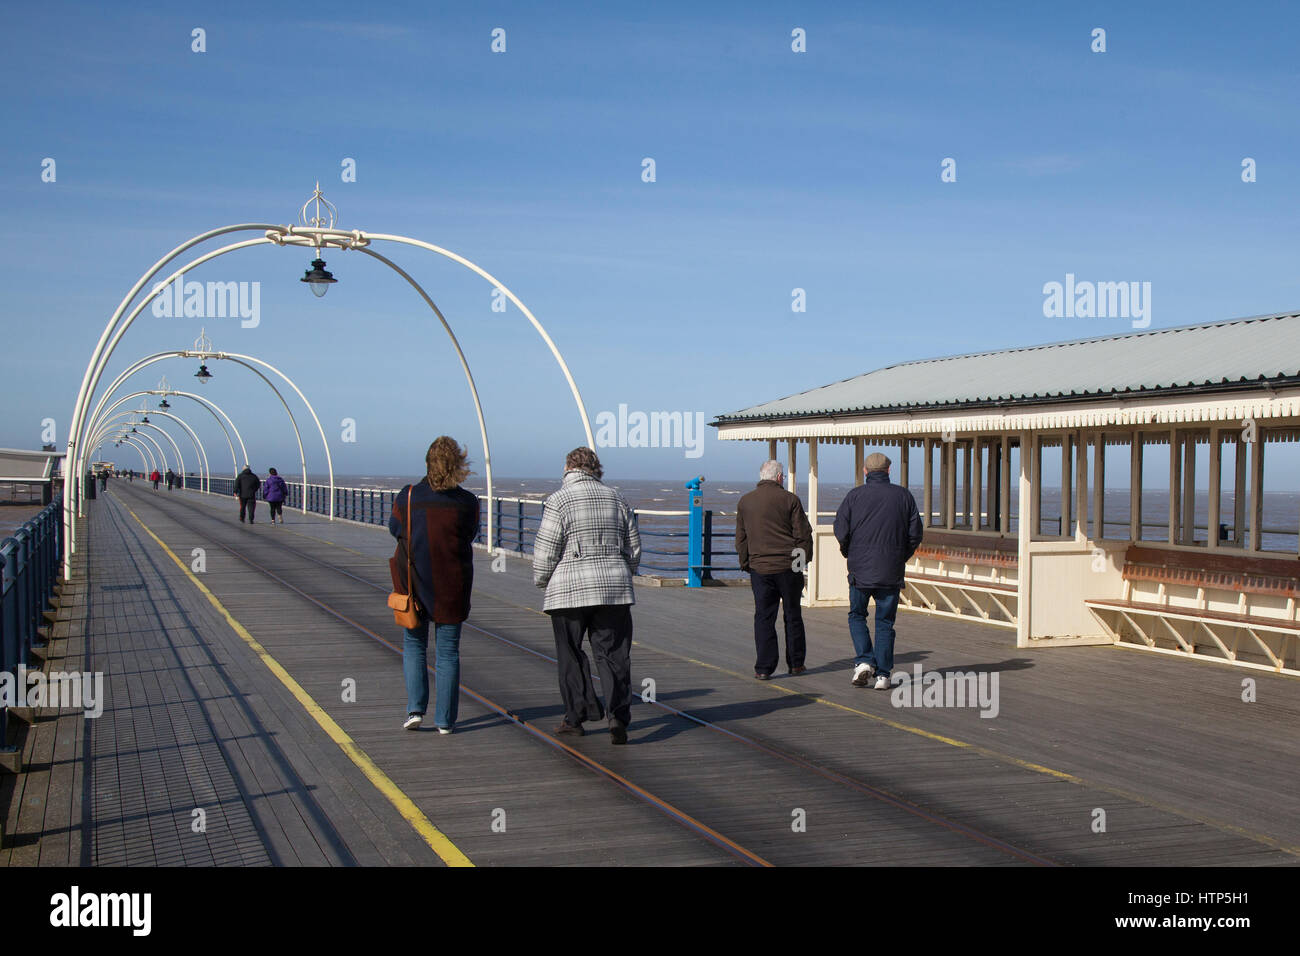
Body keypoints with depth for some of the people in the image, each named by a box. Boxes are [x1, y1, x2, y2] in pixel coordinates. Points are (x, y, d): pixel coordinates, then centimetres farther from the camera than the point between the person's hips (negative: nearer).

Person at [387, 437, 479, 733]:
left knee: (414, 645, 17)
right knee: (448, 652, 9)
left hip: (413, 583, 0)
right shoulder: (468, 502, -10)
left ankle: (415, 709, 5)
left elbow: (395, 529, 7)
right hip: (452, 587, 0)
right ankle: (445, 720, 10)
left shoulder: (407, 498, -9)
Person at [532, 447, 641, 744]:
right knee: (614, 655, 3)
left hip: (570, 590, -3)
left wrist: (541, 580, 10)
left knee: (571, 657, 8)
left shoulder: (560, 500, -6)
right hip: (615, 588, 4)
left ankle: (576, 717, 11)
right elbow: (634, 547, 13)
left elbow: (545, 550, -6)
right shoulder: (615, 498, 9)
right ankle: (618, 715, -9)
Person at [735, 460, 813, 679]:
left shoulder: (744, 502, 6)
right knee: (793, 615, 11)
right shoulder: (790, 500, -4)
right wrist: (804, 560, 8)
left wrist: (746, 565, 18)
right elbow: (803, 535, -4)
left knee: (763, 617, 5)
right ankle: (796, 663, 18)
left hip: (759, 568, 2)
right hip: (789, 566, -2)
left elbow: (741, 539, 10)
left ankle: (764, 667, 1)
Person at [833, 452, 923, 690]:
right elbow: (915, 533, 3)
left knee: (857, 616, 15)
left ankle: (864, 661, -4)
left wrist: (849, 554, 10)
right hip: (892, 572, 1)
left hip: (860, 569, -1)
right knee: (885, 622, 9)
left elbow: (841, 530, -7)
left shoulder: (855, 495, -1)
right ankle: (883, 674, 6)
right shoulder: (904, 496, 4)